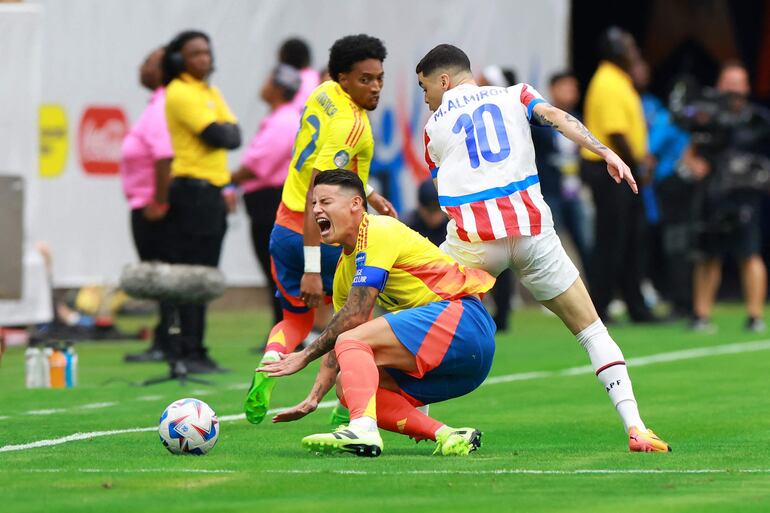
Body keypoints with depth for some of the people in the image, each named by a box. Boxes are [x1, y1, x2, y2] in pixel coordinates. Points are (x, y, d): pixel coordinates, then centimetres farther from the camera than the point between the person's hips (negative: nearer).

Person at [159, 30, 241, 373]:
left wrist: (223, 130, -10)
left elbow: (233, 136, 9)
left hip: (212, 190, 9)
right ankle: (189, 354, -11)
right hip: (192, 188, -9)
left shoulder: (211, 92, 19)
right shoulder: (180, 93, -10)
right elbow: (216, 135, -17)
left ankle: (198, 351, 13)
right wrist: (223, 130, 2)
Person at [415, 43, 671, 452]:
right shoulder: (513, 96, 17)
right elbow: (556, 117, -2)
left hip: (472, 241, -1)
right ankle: (635, 428, -4)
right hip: (532, 232, 1)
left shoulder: (434, 126, 18)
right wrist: (606, 153, -12)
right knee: (590, 328, 7)